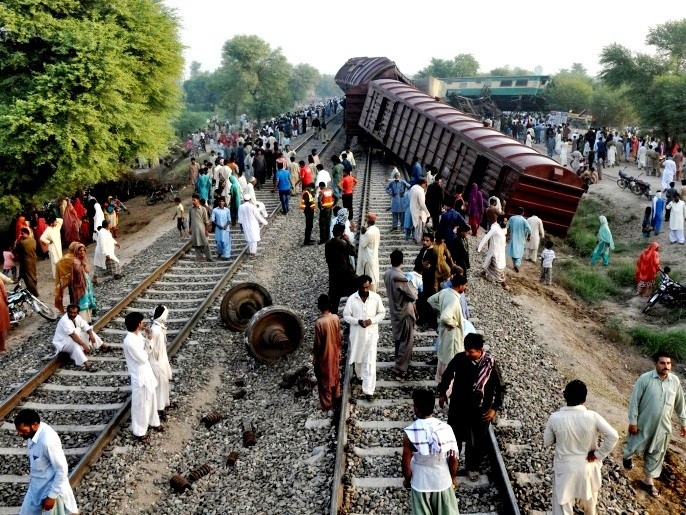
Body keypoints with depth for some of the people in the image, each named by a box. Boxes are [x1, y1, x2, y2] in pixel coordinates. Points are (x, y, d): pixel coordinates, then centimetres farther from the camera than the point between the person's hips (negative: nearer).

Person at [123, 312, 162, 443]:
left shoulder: (138, 334, -2)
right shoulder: (130, 341, -32)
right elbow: (143, 359, -21)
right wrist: (144, 350, -9)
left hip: (147, 371, 9)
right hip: (139, 376, -9)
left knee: (151, 399, 25)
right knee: (140, 404, 9)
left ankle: (153, 422, 47)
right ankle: (139, 431, 28)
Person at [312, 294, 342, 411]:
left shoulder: (319, 323, -29)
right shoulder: (336, 318, -12)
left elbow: (317, 343, -19)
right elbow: (339, 337, 1)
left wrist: (314, 357, -5)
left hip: (324, 355, -5)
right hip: (335, 353, 6)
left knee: (324, 380, 12)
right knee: (335, 375, 25)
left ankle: (326, 404, 25)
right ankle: (336, 398, 43)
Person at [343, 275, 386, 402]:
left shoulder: (376, 297, -10)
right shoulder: (352, 299, -10)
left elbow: (382, 313, 1)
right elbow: (346, 315, -3)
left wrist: (372, 320, -16)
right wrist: (357, 321, -20)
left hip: (371, 334, -1)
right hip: (357, 333, 1)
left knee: (370, 362, -5)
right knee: (358, 357, 21)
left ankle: (369, 390, 0)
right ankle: (360, 375, 49)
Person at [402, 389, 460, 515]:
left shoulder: (409, 432, -24)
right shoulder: (446, 428, -19)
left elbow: (406, 462, -14)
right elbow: (454, 458, -10)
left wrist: (407, 479, 6)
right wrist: (453, 477, 8)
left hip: (421, 482, -1)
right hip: (443, 480, 1)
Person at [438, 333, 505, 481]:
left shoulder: (491, 364, -20)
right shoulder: (459, 358, -17)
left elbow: (500, 388, -7)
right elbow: (448, 374, 3)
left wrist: (494, 408, -10)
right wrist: (442, 393, 11)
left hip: (480, 411, -1)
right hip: (458, 407, 1)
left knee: (477, 441, 15)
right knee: (454, 438, 17)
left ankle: (473, 467, 40)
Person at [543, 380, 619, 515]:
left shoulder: (555, 418, -21)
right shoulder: (593, 416, -21)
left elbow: (547, 442, -7)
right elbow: (613, 436, -25)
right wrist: (598, 454, -13)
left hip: (565, 468, -1)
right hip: (587, 467, 2)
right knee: (589, 498, 31)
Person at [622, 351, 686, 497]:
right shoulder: (645, 379, -19)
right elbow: (634, 400, -14)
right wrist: (633, 421, -14)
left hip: (663, 426, 3)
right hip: (644, 424, -3)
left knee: (656, 454, 14)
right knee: (635, 447, 14)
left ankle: (648, 479, 33)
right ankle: (626, 456, 49)